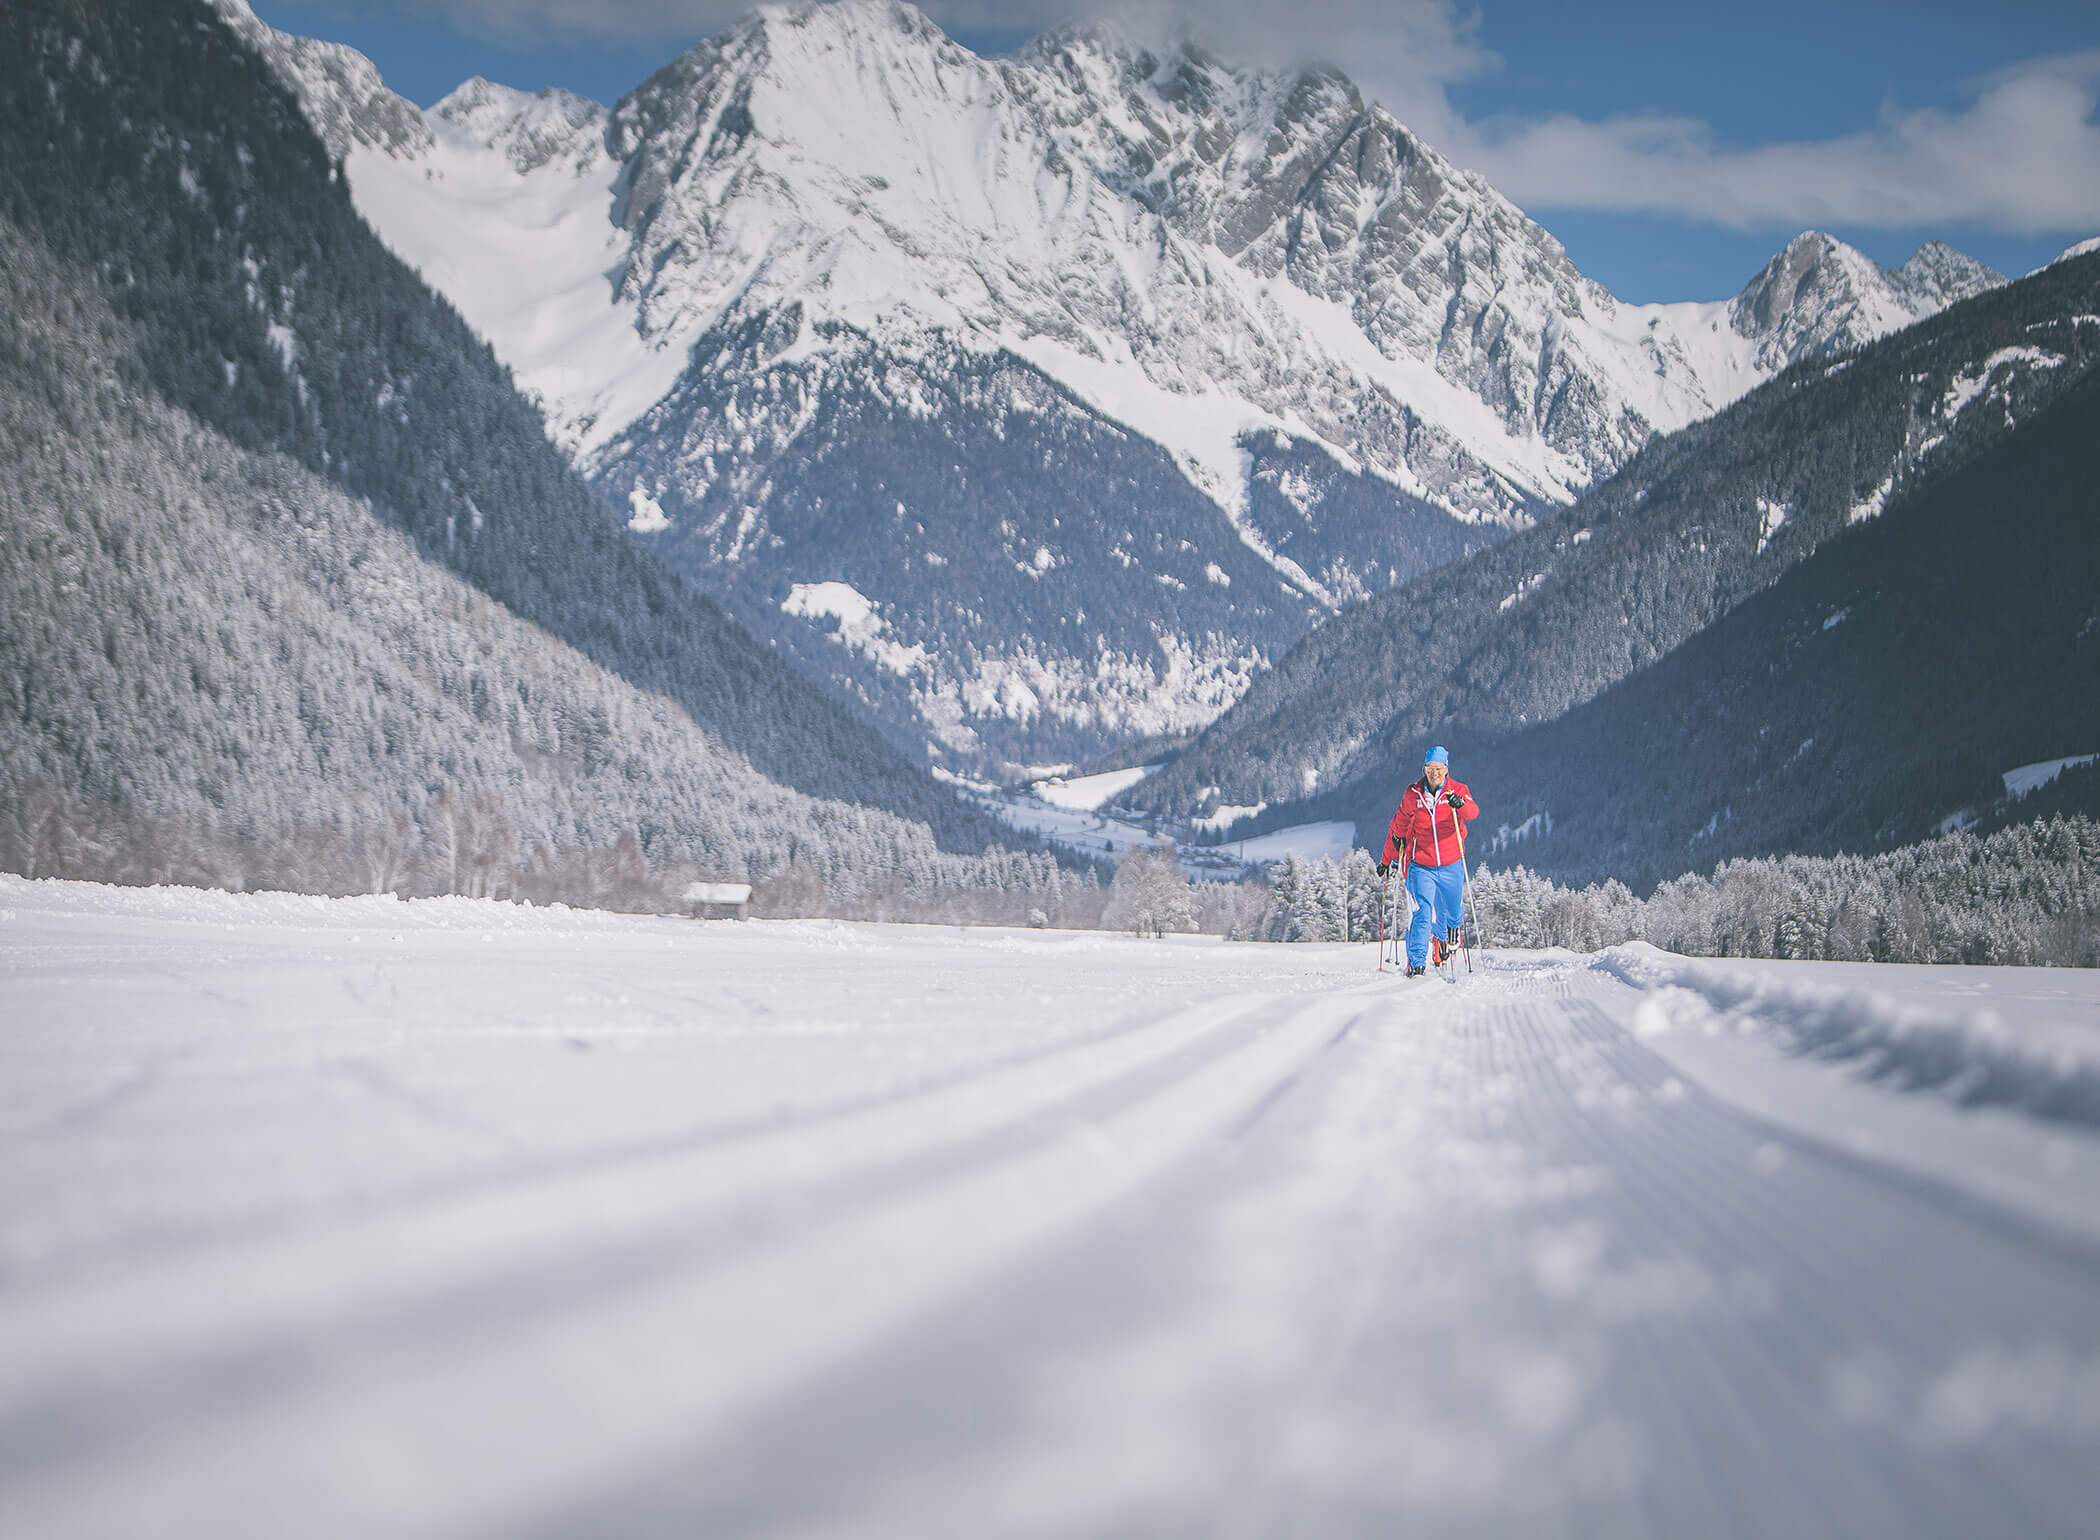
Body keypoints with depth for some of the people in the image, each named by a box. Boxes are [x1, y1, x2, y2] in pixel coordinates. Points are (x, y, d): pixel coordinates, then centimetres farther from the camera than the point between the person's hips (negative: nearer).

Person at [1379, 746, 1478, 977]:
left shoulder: (1457, 791, -3)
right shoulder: (1412, 795, 0)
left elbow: (1473, 812, -24)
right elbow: (1398, 827, 12)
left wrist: (1461, 804, -47)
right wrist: (1388, 860, 16)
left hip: (1451, 866, 1)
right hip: (1421, 866, -1)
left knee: (1452, 914, 16)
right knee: (1423, 912, -17)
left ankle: (1447, 936, 51)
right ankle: (1416, 963, -15)